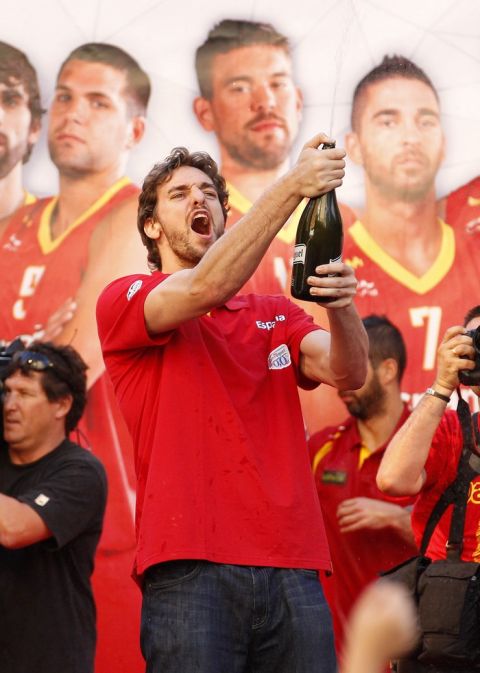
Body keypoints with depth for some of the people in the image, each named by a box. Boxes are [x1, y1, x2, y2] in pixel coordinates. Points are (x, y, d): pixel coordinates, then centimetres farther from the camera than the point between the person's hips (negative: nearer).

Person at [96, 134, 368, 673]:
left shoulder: (274, 314, 21)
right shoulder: (124, 301, 8)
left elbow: (347, 373, 3)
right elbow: (205, 289, -12)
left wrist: (341, 304, -18)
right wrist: (291, 186, -16)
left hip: (292, 570, 4)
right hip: (190, 570, -4)